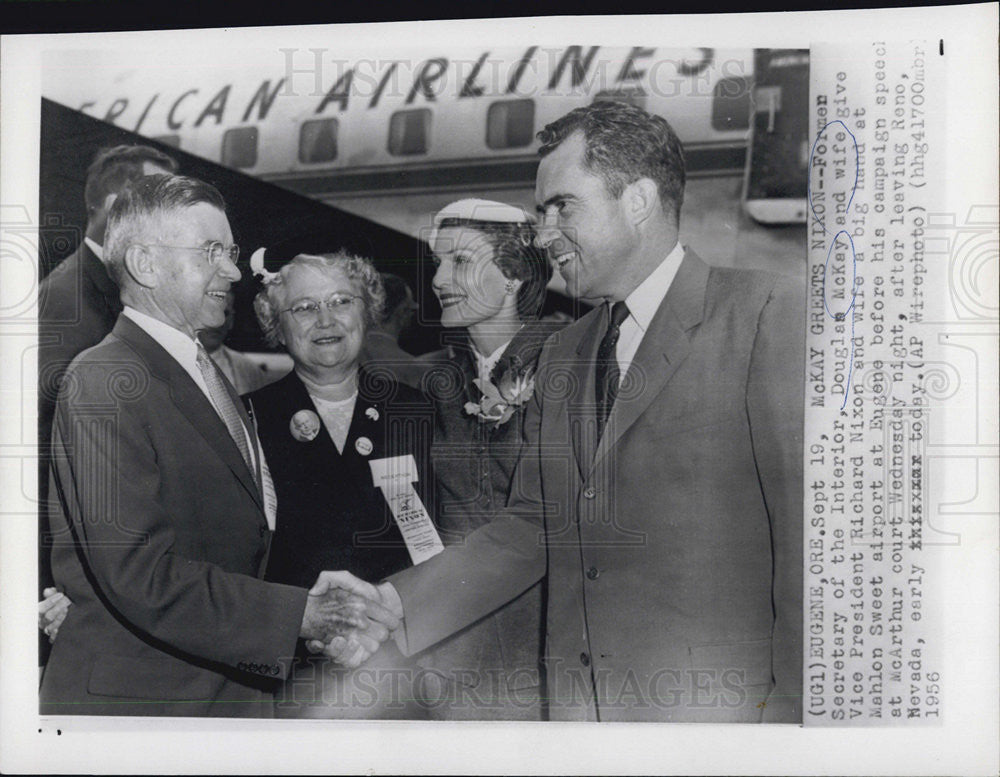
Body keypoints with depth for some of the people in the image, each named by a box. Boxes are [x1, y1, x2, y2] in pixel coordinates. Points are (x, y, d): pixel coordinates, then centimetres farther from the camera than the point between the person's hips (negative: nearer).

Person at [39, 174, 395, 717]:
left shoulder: (210, 373, 13)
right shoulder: (103, 383, -17)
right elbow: (139, 577, -24)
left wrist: (322, 612, 0)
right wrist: (297, 616, -21)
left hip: (231, 686, 8)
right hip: (134, 697, -8)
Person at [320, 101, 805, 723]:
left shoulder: (772, 316, -8)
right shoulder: (560, 357, 14)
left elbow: (807, 540, -13)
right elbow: (528, 531, 13)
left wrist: (791, 712, -16)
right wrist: (393, 604, 2)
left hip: (719, 713, -6)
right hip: (577, 708, 6)